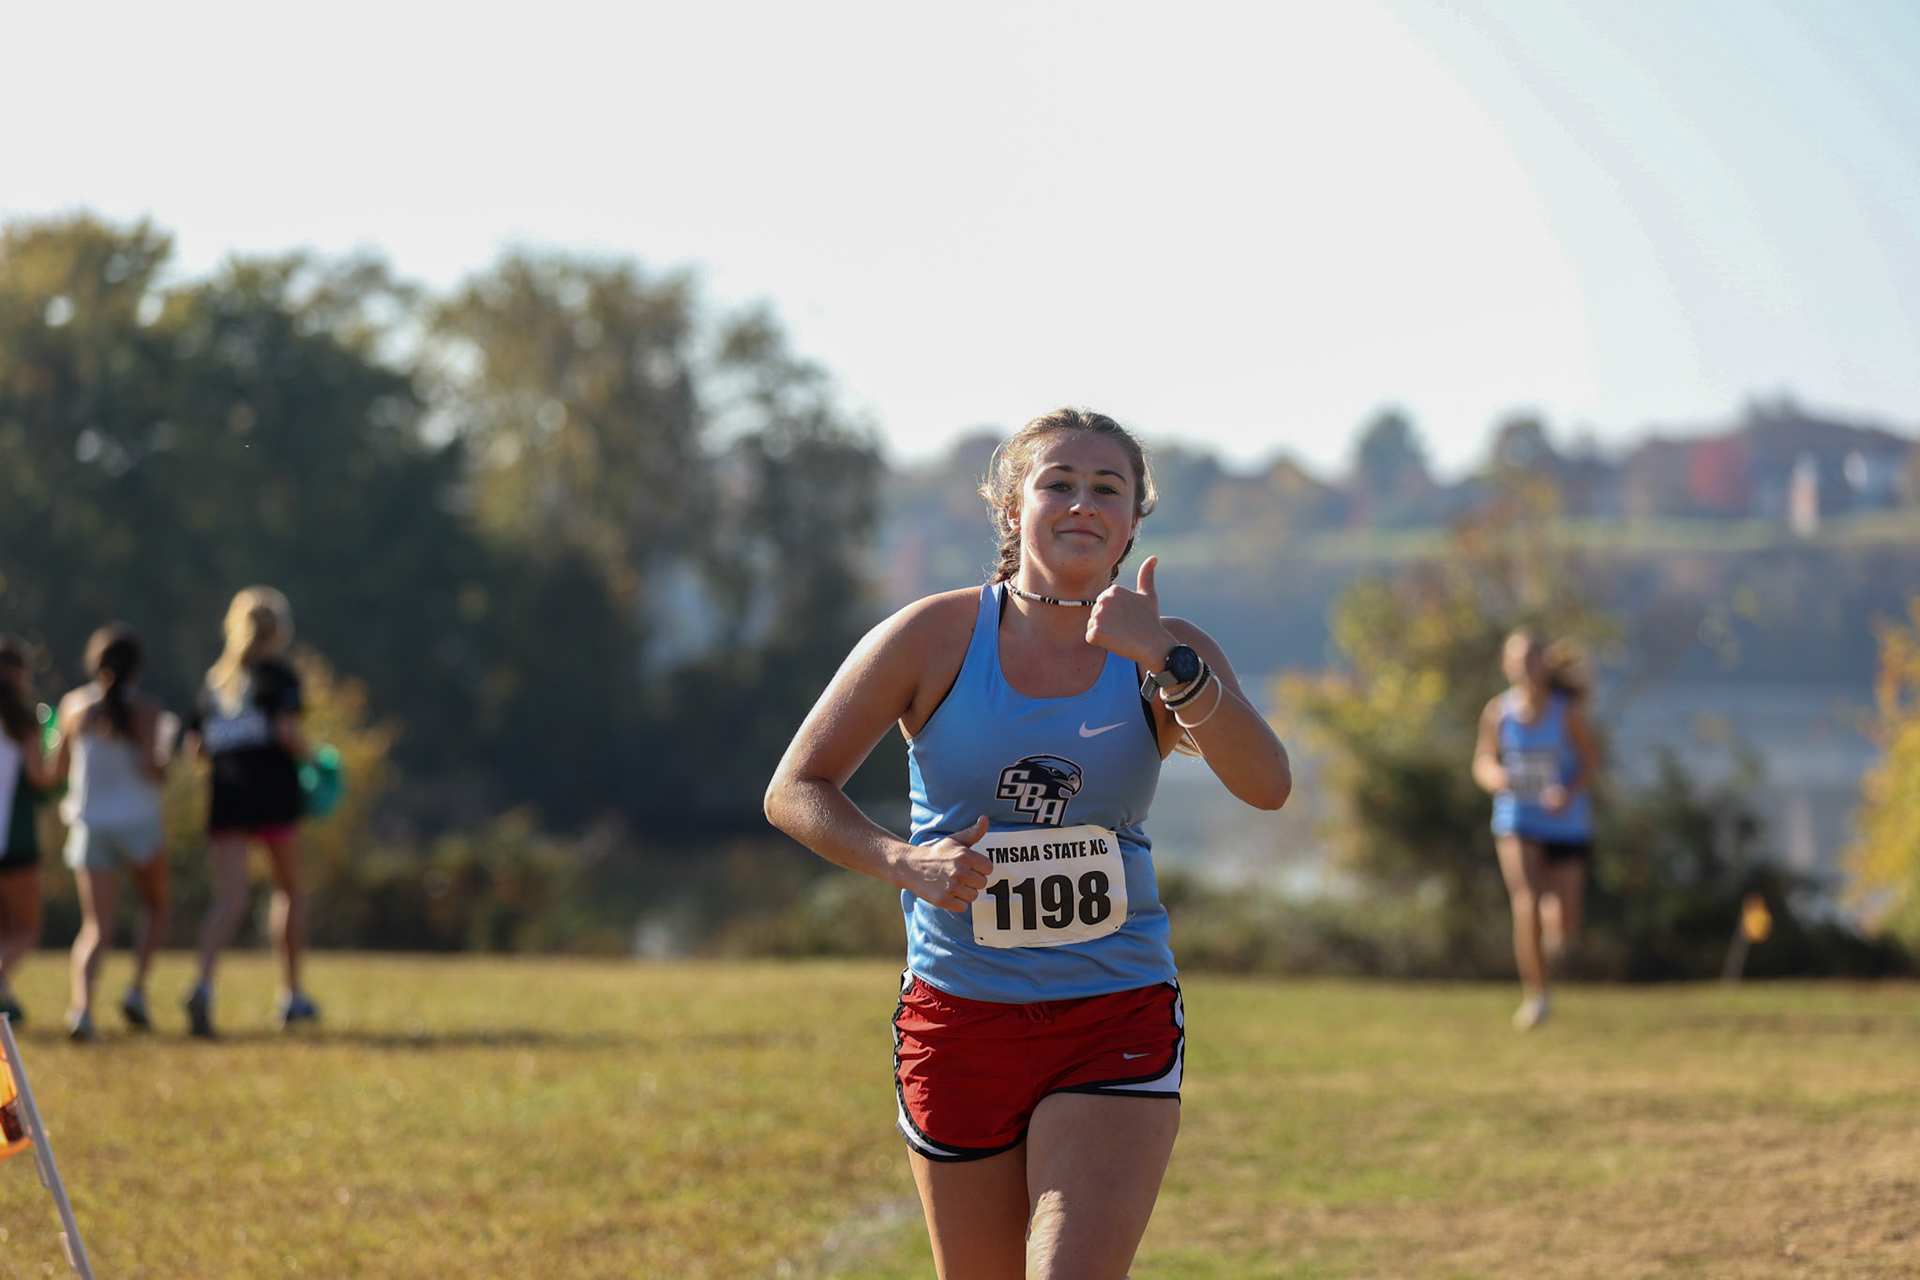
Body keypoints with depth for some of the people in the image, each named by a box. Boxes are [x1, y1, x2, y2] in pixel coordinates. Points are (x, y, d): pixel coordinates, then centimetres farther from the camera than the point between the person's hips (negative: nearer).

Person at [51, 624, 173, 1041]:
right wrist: (163, 762, 5)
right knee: (155, 906, 21)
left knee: (95, 927, 0)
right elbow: (149, 767, -17)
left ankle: (82, 1004, -24)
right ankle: (137, 988, 1)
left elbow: (58, 768, 10)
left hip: (89, 823, 2)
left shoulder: (75, 705, 3)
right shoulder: (146, 708, -7)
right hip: (138, 819, -2)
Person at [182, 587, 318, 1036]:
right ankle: (291, 996, 19)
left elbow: (194, 746, 13)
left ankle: (203, 983, -30)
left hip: (226, 796, 4)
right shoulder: (279, 675, -1)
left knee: (229, 899, -5)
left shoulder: (214, 678, 15)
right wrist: (311, 758, 3)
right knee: (290, 889, 15)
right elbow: (288, 730, -15)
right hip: (273, 794, -4)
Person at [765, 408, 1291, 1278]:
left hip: (1118, 1020, -1)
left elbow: (1266, 786, -19)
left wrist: (1163, 661, -30)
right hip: (958, 1017, 1)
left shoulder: (1169, 656, -1)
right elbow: (794, 791, -2)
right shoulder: (935, 637, -4)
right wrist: (903, 863, -20)